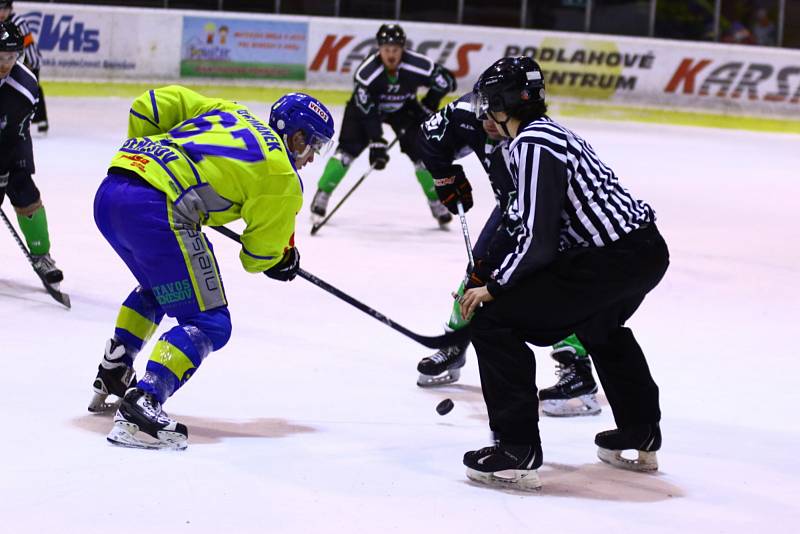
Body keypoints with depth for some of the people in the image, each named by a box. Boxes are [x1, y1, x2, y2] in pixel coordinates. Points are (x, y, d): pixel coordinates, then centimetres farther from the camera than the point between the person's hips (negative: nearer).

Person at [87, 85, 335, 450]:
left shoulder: (225, 111, 25)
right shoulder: (281, 177, 7)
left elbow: (149, 106, 20)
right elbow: (259, 254, 13)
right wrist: (285, 261, 34)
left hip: (109, 194, 8)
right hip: (155, 208, -8)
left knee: (156, 289, 34)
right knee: (208, 324, 0)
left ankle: (110, 381, 38)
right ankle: (139, 408, -17)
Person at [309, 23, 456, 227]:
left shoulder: (417, 65, -31)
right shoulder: (367, 71, -35)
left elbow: (446, 80, -16)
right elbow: (367, 112, -32)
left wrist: (428, 106, -17)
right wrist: (376, 143, -36)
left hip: (403, 109, 2)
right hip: (366, 105, -2)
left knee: (422, 152, -8)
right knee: (348, 149, -15)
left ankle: (436, 202, 8)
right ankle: (322, 195, -3)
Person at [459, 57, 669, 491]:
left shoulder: (533, 143, -13)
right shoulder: (551, 133, 18)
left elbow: (538, 239, -19)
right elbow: (537, 226, 23)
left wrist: (493, 287, -7)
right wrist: (492, 273, 24)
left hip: (610, 263, -10)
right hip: (648, 250, 10)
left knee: (495, 321, -6)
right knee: (602, 328, 39)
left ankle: (518, 453, -6)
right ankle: (642, 438, 50)